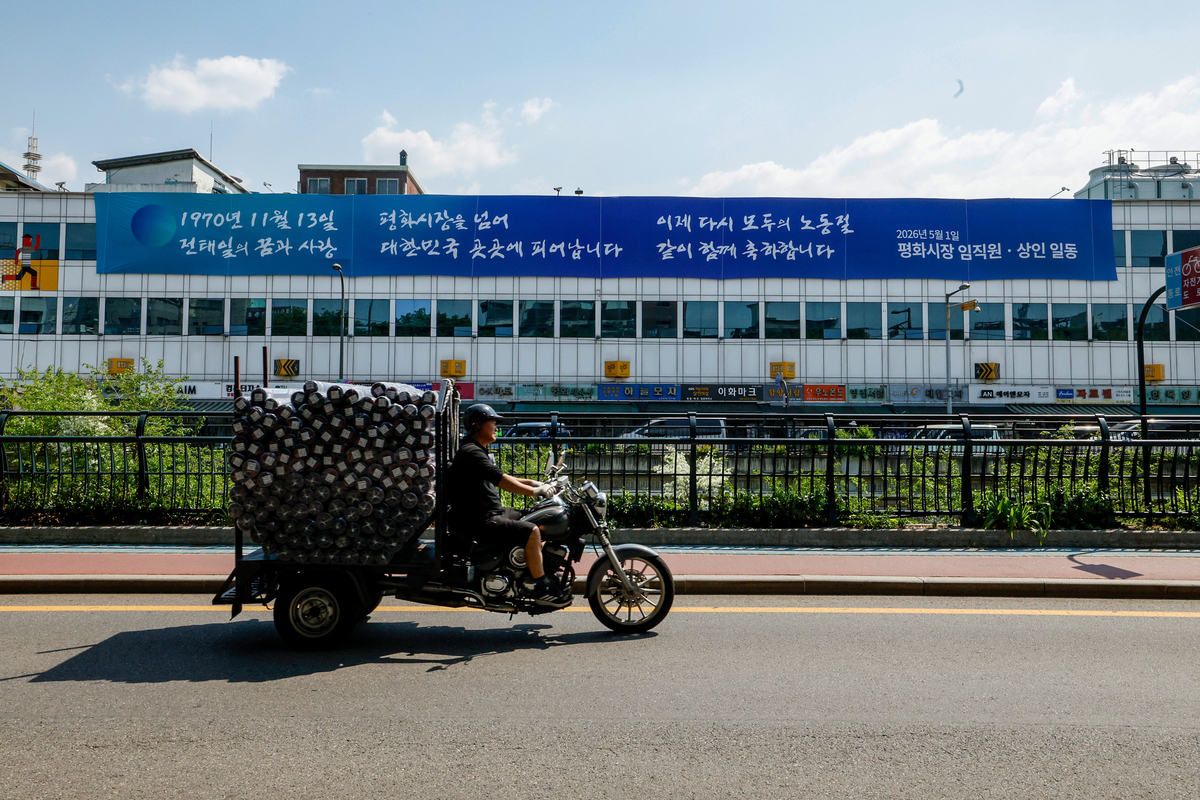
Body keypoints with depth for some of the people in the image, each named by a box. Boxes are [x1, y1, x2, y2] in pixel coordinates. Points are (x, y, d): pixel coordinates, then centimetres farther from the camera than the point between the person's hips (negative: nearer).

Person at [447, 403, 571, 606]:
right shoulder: (471, 452, -16)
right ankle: (542, 589, -15)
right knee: (530, 531, -21)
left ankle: (534, 577, 21)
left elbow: (501, 479, 23)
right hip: (478, 521, -12)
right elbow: (501, 481, -24)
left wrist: (533, 482, 12)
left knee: (532, 521, 17)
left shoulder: (479, 451, 20)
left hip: (491, 512, 12)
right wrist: (534, 491, -22)